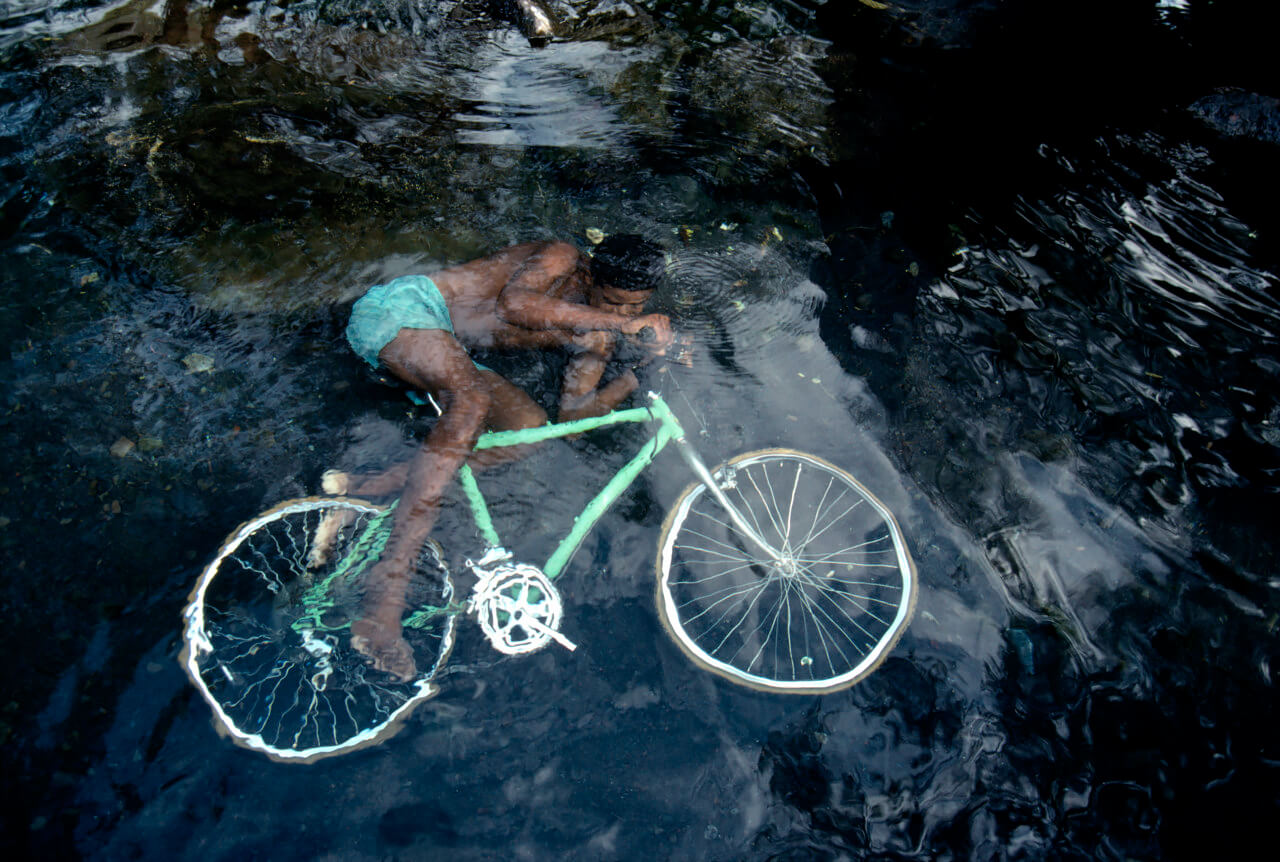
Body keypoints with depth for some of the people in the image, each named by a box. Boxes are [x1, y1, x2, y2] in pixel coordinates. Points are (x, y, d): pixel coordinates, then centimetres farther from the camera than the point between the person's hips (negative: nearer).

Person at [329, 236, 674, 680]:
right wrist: (618, 321, -28)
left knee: (532, 428, -14)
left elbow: (573, 417, -2)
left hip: (449, 353, 7)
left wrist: (643, 369, -13)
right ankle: (390, 579, -43)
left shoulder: (594, 337, 10)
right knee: (471, 401, -34)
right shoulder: (562, 259, -7)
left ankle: (363, 489, -19)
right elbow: (513, 302, -30)